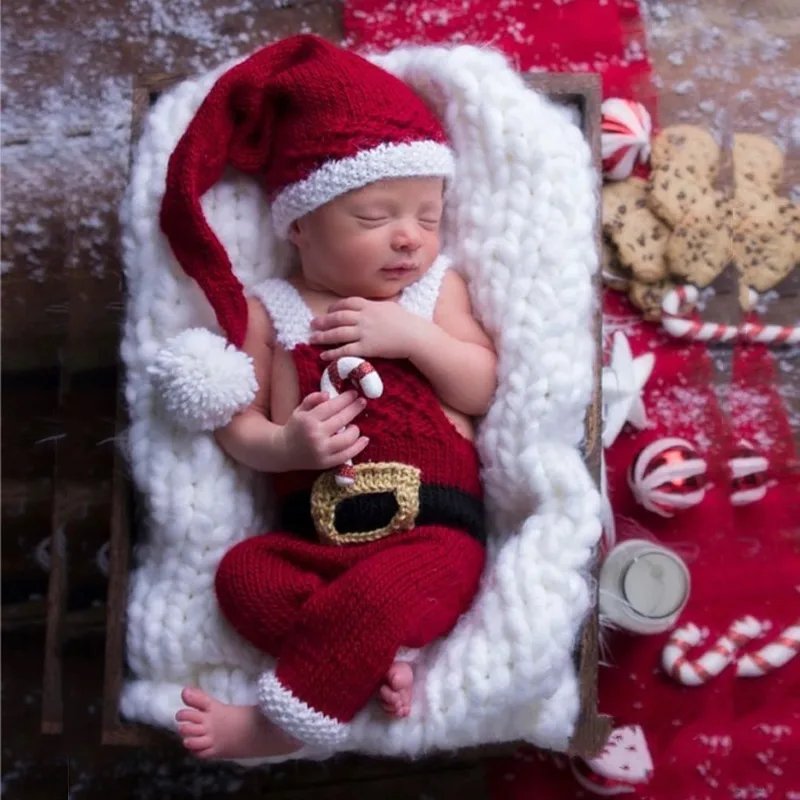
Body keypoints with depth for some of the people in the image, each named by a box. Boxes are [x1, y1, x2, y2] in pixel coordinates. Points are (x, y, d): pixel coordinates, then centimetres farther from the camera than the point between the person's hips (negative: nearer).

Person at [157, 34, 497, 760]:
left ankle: (275, 727, -13)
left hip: (434, 527, -1)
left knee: (378, 594, -31)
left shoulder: (437, 288, 9)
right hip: (312, 532, 2)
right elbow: (238, 425, 5)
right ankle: (372, 660, -16)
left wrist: (412, 334, -12)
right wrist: (286, 445, -18)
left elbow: (482, 389, 3)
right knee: (244, 575, -25)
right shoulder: (268, 310, 6)